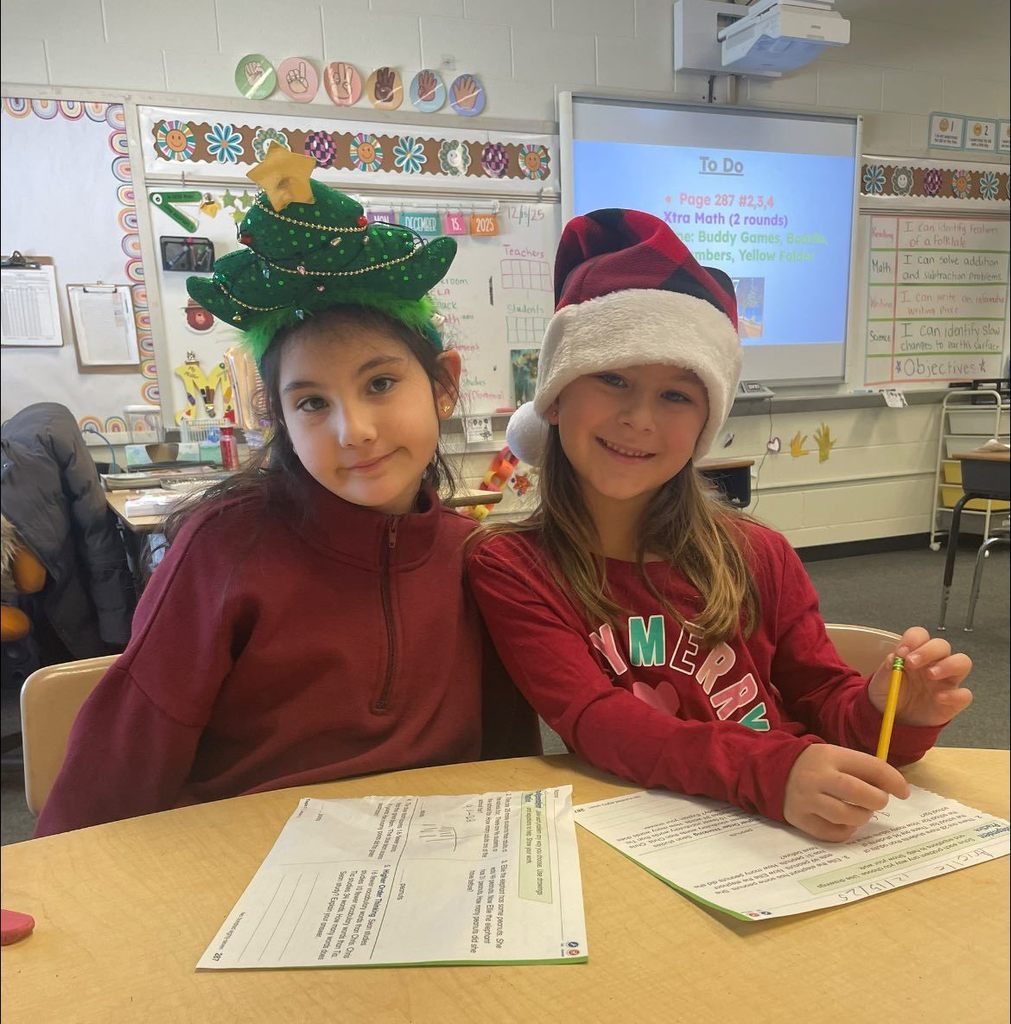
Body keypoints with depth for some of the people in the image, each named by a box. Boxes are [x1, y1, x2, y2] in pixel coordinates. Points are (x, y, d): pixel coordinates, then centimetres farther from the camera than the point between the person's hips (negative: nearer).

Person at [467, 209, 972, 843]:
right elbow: (594, 721, -16)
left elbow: (823, 698, 6)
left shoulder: (758, 557, 1)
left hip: (787, 843, 2)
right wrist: (774, 772, -29)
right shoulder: (509, 570, -7)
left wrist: (888, 714, -16)